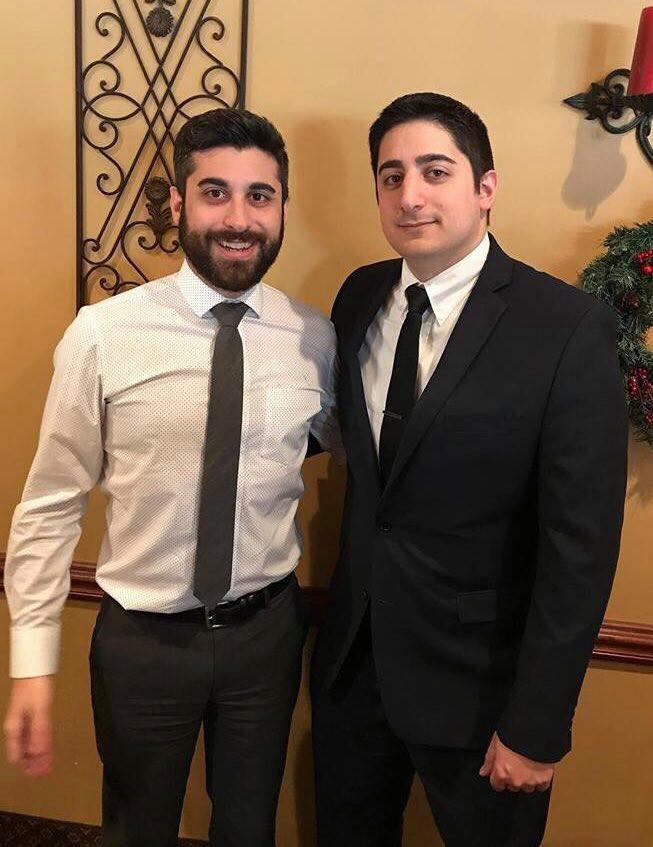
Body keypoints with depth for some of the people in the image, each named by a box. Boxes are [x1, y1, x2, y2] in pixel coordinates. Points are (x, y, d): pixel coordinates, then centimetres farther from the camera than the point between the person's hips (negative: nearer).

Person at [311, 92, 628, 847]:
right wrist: (343, 609, 0)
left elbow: (580, 547, -16)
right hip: (351, 654, 5)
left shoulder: (568, 328, -18)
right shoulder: (359, 298, -1)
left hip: (478, 677, -4)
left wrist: (536, 726, -13)